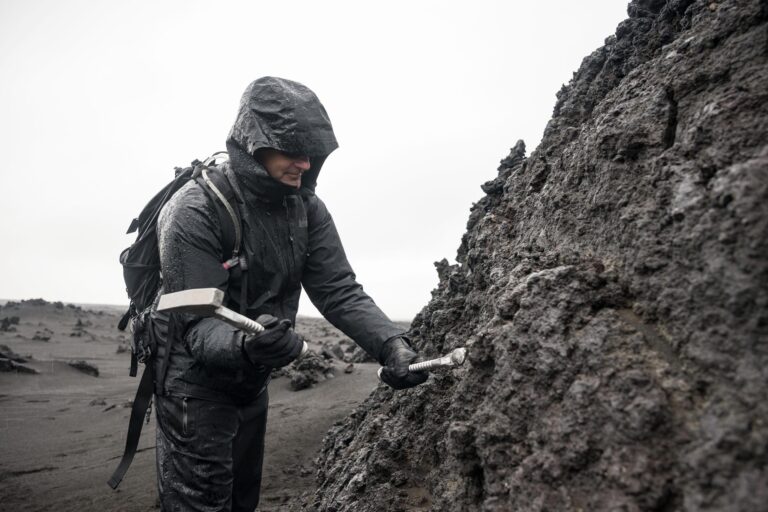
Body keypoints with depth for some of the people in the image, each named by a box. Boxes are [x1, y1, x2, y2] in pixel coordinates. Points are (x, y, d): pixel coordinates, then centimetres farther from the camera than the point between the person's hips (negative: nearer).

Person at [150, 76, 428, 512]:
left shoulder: (307, 209, -6)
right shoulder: (194, 211, -24)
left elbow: (338, 290, -11)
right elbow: (197, 321, -27)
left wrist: (390, 342, -27)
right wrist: (243, 345, -49)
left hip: (253, 383, 6)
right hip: (196, 382, -6)